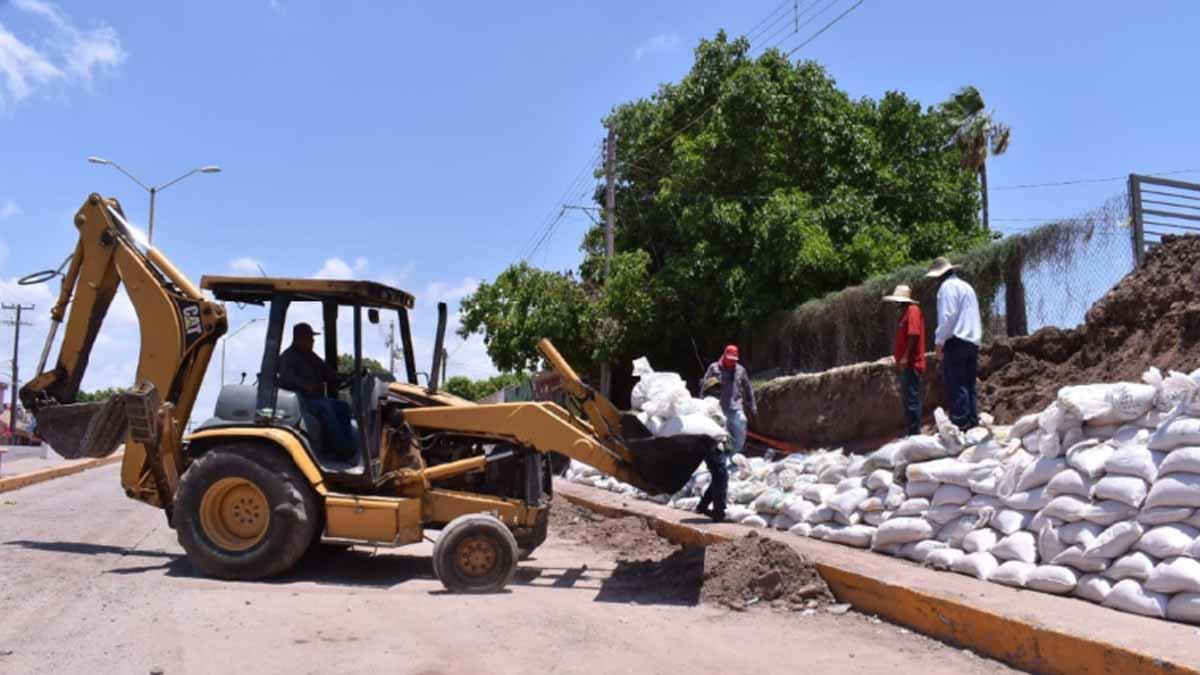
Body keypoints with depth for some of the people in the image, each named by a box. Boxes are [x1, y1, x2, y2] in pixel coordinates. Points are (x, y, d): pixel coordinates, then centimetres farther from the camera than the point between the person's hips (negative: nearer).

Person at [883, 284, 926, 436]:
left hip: (910, 364, -10)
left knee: (912, 400, -9)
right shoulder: (904, 313, 20)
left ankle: (915, 434, -7)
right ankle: (910, 432, 18)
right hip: (905, 365, 10)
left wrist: (905, 358, -23)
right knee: (907, 400, 13)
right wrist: (898, 360, 21)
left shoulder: (913, 310, -9)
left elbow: (914, 335, -19)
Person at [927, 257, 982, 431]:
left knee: (955, 386, -9)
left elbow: (947, 316, -15)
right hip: (973, 341, 9)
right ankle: (973, 423, 12)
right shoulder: (967, 286, 22)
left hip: (956, 341, -9)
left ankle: (960, 425, -12)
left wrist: (939, 342, -12)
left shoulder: (948, 286, -5)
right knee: (969, 386, 11)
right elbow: (974, 317, 22)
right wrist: (977, 339, 22)